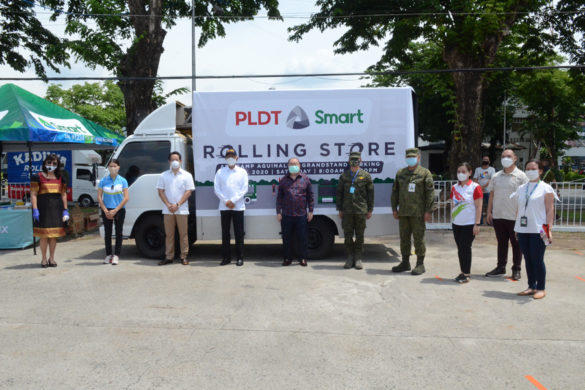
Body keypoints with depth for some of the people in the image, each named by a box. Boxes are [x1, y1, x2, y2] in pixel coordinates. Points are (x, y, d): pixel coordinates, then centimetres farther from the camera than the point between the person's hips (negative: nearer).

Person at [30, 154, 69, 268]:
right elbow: (33, 194, -3)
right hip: (43, 208, -3)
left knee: (54, 234, 8)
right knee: (44, 235, -1)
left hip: (57, 208, 3)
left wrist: (65, 210, 9)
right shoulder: (37, 177, 1)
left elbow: (63, 194, 14)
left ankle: (52, 258, 19)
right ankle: (44, 259, 12)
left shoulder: (60, 178, 13)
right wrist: (35, 209, -11)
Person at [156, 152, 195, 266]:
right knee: (169, 234, 6)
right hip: (168, 210, 2)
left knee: (183, 234, 0)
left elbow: (188, 192, -4)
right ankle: (169, 257, 13)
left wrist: (177, 205, -13)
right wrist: (168, 205, -9)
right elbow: (160, 191, 5)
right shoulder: (164, 175, 9)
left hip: (182, 210, -2)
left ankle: (184, 256, 8)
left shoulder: (187, 175, 2)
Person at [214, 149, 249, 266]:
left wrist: (233, 201, -11)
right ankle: (226, 257, 13)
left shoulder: (242, 172, 5)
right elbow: (217, 189, 3)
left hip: (238, 207, -1)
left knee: (239, 233, 0)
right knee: (225, 233, 5)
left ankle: (240, 258, 7)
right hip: (224, 207, 1)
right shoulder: (220, 172, 8)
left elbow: (244, 189, -2)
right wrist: (226, 201, -8)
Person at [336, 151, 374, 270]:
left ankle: (358, 258, 13)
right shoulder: (344, 176, 8)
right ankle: (350, 258, 14)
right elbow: (339, 193, 10)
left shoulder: (366, 176, 3)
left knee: (360, 235, 3)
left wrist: (370, 210, 2)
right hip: (347, 211, 2)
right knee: (348, 235, 3)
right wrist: (340, 209, 6)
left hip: (361, 210, -1)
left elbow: (370, 193, 5)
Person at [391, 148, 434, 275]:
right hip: (403, 212, 5)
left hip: (418, 213, -5)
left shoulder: (425, 173, 0)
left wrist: (428, 211, -11)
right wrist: (394, 209, 10)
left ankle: (420, 264, 9)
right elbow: (395, 191, 16)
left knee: (419, 238, -1)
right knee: (404, 237, 10)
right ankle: (405, 262, 21)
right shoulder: (400, 173, 13)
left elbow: (430, 193, -5)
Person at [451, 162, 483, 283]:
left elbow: (478, 207, -9)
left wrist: (477, 224, -13)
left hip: (469, 224, -5)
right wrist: (452, 219, 12)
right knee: (460, 248, 8)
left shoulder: (475, 187, -7)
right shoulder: (454, 188, 10)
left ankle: (466, 274, 6)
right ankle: (463, 272, 19)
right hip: (457, 223, 5)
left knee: (465, 248, -5)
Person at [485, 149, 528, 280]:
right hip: (498, 215, 4)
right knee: (501, 242, 13)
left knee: (516, 243, 6)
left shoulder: (521, 176, -3)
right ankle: (501, 267, 23)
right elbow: (492, 194, 14)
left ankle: (516, 269, 17)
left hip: (514, 216, -4)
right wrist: (489, 212, 9)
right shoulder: (496, 176, 10)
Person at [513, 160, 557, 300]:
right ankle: (531, 286, 19)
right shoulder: (521, 188, 14)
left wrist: (549, 228, -14)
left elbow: (550, 210, -6)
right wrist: (516, 227, 13)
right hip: (523, 229, 5)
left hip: (538, 230, -5)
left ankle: (540, 288, 9)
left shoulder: (545, 188, -1)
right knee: (528, 259, 10)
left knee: (537, 259, -2)